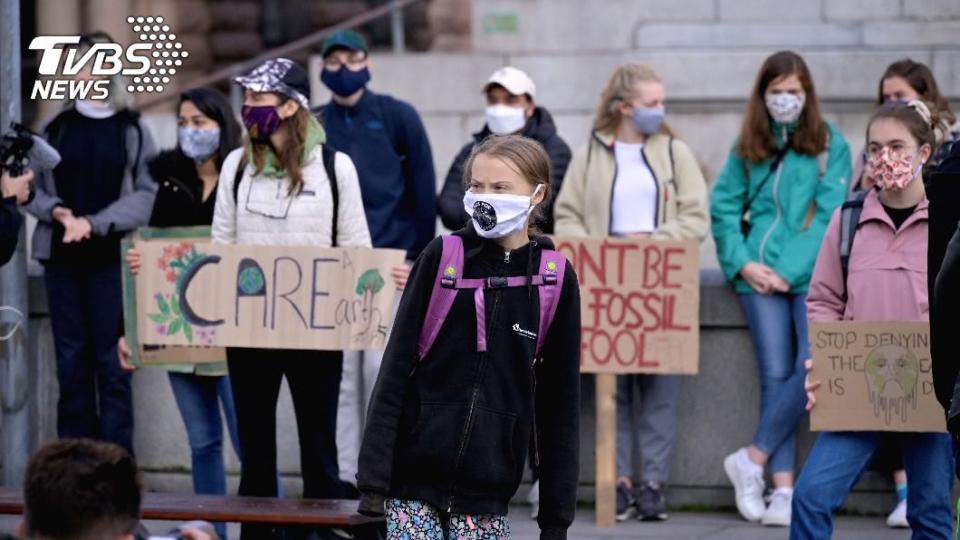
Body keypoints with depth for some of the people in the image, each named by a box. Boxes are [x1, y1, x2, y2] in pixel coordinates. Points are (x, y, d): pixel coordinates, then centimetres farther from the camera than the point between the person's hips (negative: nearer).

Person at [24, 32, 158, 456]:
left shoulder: (132, 130, 3)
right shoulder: (56, 128, 11)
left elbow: (145, 194, -4)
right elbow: (34, 189, 10)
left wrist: (93, 223, -14)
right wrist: (57, 212, -11)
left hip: (112, 257, -3)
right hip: (61, 257, 3)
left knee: (112, 361, -6)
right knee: (70, 361, 4)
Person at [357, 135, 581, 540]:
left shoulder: (556, 279, 2)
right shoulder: (441, 258, 0)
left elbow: (559, 400, 6)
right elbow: (396, 368, 0)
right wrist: (373, 476, -7)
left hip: (488, 490, 1)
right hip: (415, 477, -1)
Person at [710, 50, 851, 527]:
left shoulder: (830, 145, 3)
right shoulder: (748, 147, 13)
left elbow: (829, 216, -4)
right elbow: (723, 207, 10)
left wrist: (789, 271, -12)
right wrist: (742, 263, -5)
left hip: (812, 274, -2)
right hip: (760, 275, 2)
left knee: (815, 367, -18)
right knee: (776, 375, -4)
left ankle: (753, 459, -6)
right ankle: (784, 488, -5)